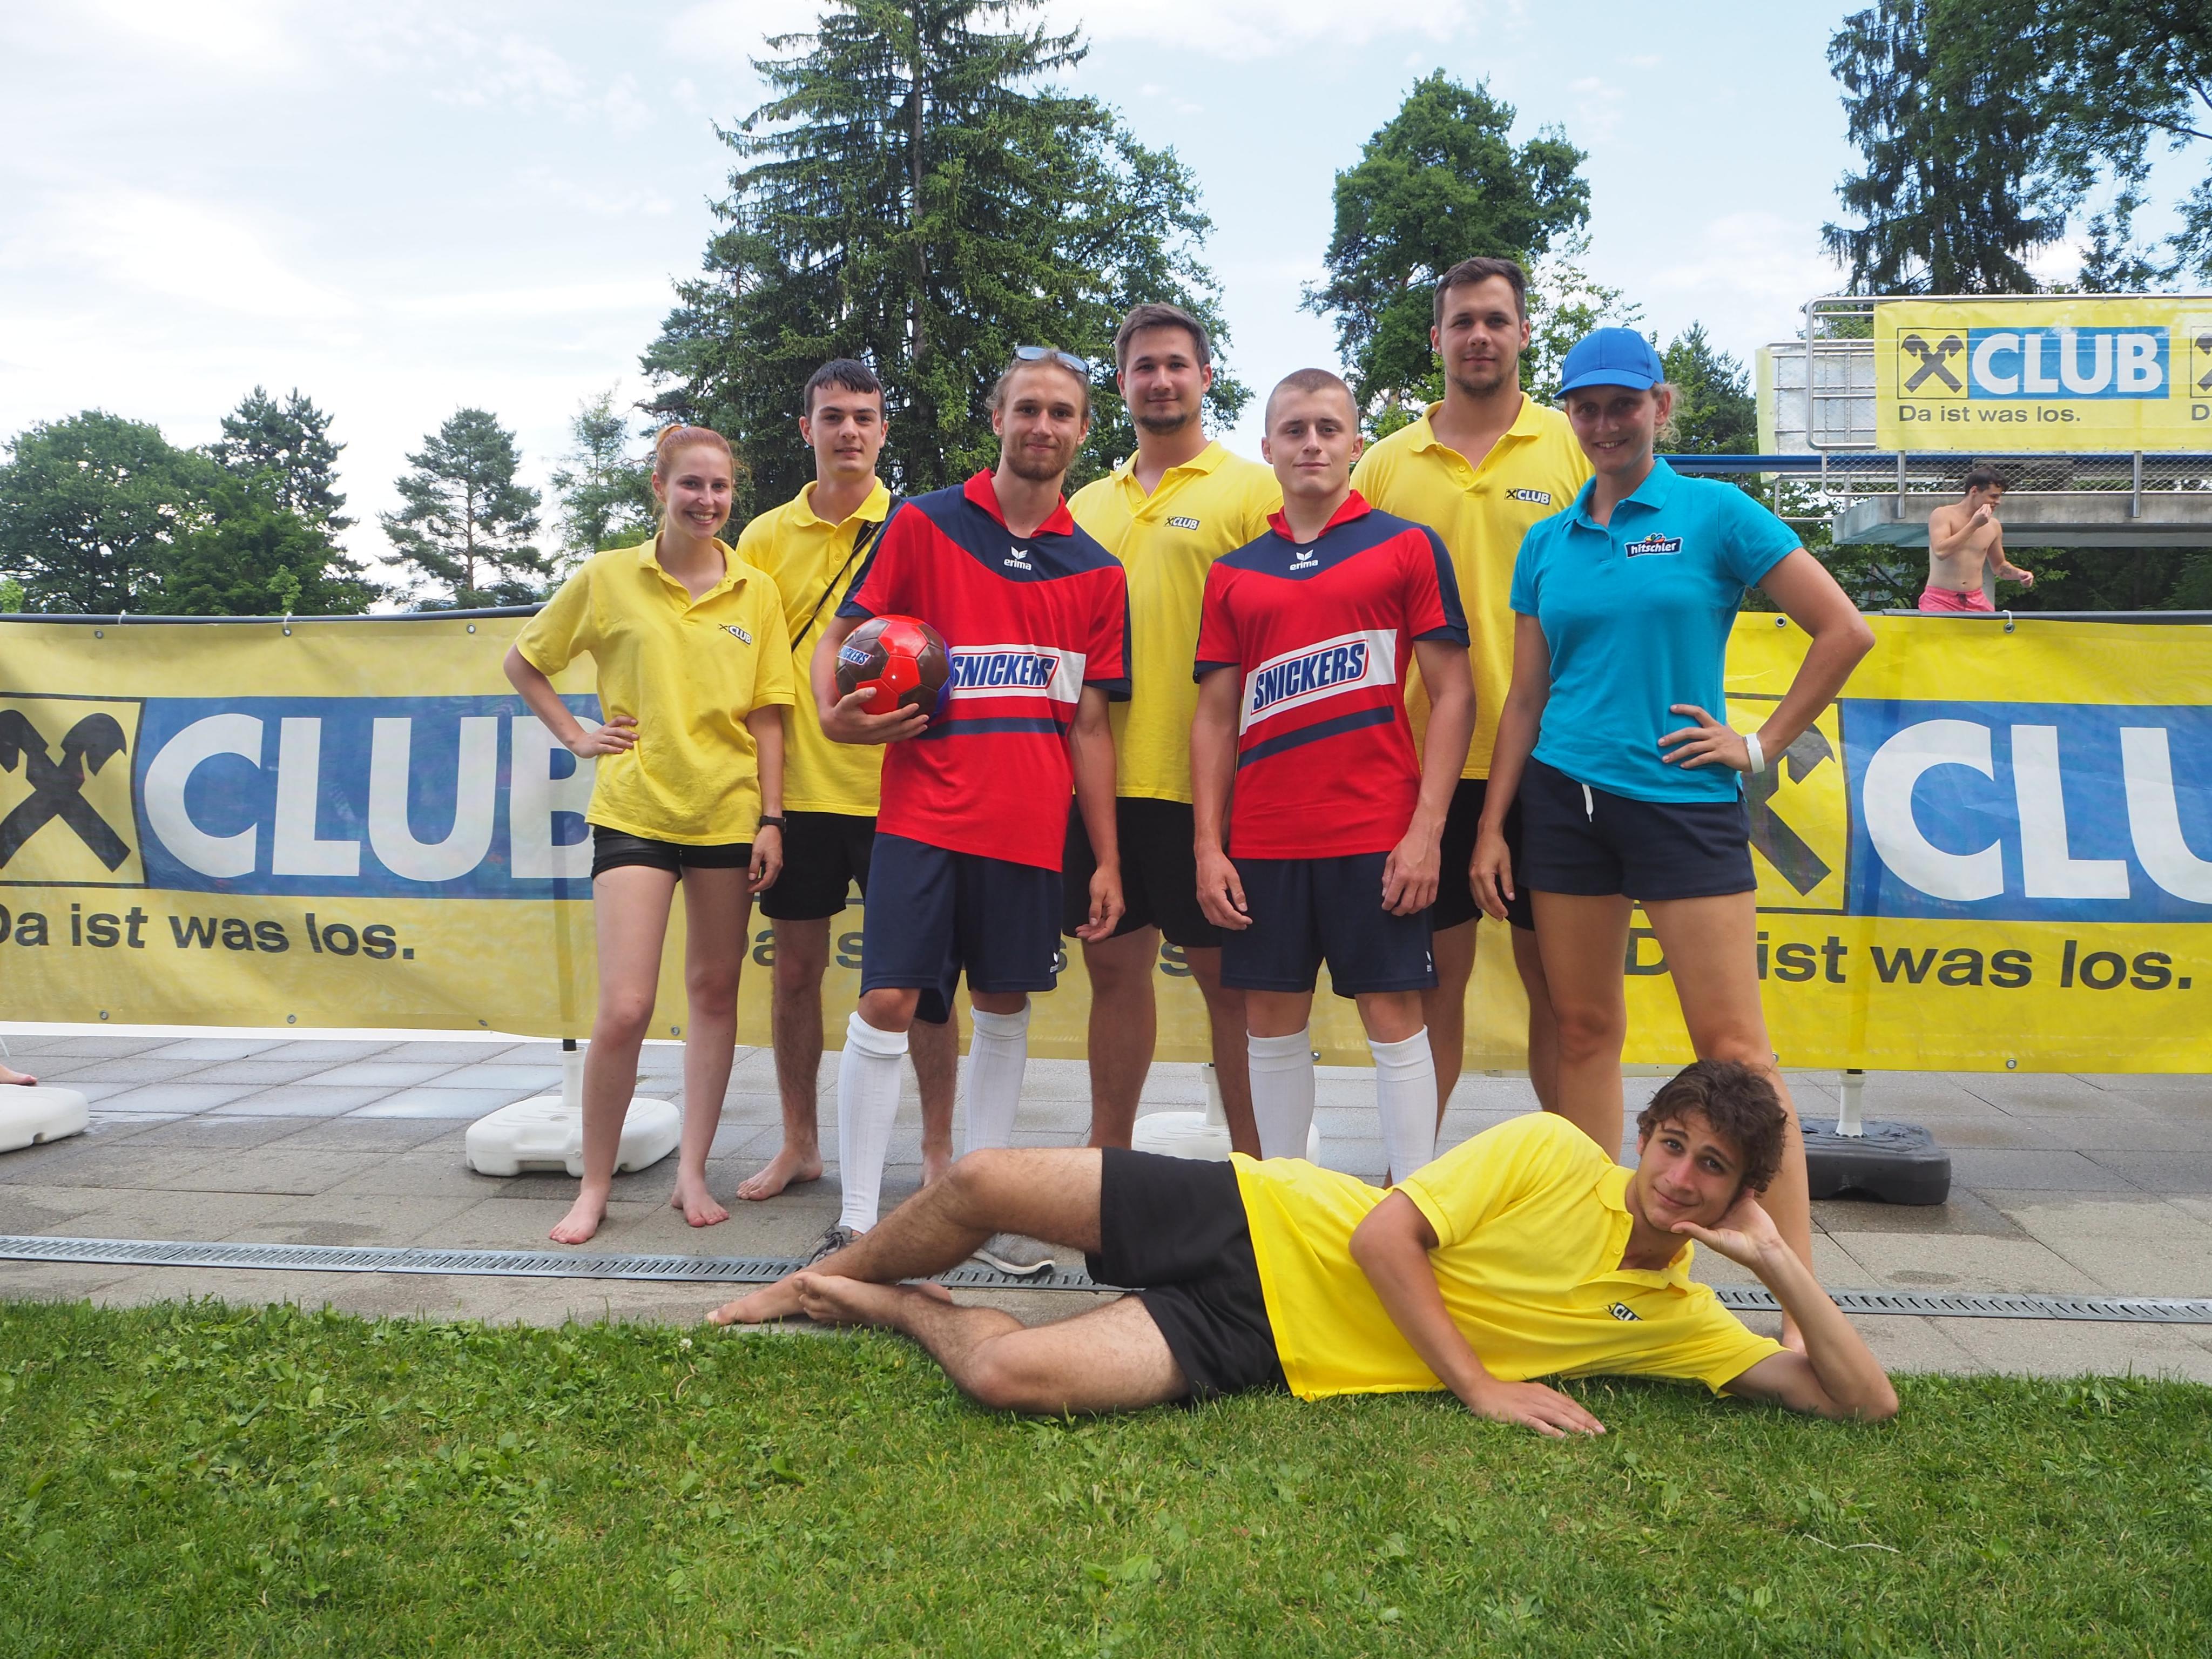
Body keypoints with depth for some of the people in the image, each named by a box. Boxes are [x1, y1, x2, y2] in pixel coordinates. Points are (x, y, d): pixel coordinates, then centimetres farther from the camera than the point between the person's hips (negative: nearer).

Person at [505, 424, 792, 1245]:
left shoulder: (756, 593, 5)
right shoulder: (608, 578, 1)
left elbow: (765, 716, 5)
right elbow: (522, 662, 14)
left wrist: (771, 819, 0)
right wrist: (575, 734, 4)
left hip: (728, 814, 2)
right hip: (634, 812, -2)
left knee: (714, 993, 9)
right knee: (624, 1007, -9)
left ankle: (692, 1174, 21)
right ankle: (594, 1186, 9)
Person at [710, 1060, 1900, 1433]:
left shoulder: (1680, 1320, 2)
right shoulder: (1550, 1152, -6)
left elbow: (1863, 1402, -2)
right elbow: (1383, 1231, -10)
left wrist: (1779, 1264, -15)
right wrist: (1480, 1386, -14)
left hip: (1268, 1351, 0)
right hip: (1261, 1224, 0)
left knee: (1010, 1375, -23)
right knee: (982, 1183, -7)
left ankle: (892, 1307, 12)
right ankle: (826, 1283, 26)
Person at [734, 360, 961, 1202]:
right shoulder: (765, 537, 8)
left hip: (898, 785, -2)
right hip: (797, 786, 3)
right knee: (797, 968, 10)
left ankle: (938, 1147, 16)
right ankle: (799, 1142, 25)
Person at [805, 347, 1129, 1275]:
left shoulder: (1096, 572, 11)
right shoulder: (923, 525, 3)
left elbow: (1090, 723, 11)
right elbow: (839, 635, 5)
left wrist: (1108, 860, 7)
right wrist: (833, 713, -17)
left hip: (1031, 830, 3)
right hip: (924, 812, -3)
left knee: (1005, 1011, 10)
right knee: (888, 1004, -7)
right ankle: (857, 1220, 3)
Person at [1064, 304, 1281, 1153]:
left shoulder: (1253, 488, 0)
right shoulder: (1087, 504, 16)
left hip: (1205, 781, -5)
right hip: (1103, 777, 5)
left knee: (1226, 973, 3)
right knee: (1114, 965, 12)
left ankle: (1253, 1163, 15)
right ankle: (1108, 1152, 26)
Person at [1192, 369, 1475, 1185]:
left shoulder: (1409, 548, 3)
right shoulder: (1232, 574, 12)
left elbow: (1452, 694, -1)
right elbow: (1215, 717, 10)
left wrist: (1426, 828, -10)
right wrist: (1208, 846, 2)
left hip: (1377, 834, -3)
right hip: (1262, 840, 3)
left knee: (1394, 1015, 0)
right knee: (1272, 1020, 8)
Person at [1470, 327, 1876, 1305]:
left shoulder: (1714, 513, 0)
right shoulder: (1548, 543, 10)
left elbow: (1844, 632, -2)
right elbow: (1526, 696, 12)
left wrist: (1764, 745, -3)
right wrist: (1491, 827, 7)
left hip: (1685, 800, -4)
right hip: (1564, 802, 4)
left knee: (1733, 1046, -6)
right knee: (1584, 1032, 8)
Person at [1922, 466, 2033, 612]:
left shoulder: (1993, 526, 12)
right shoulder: (1943, 515, -3)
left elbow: (1999, 565, 25)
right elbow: (1940, 551, -21)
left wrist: (2019, 574, 5)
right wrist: (1974, 525, -17)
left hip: (1976, 601, 5)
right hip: (1940, 600, -5)